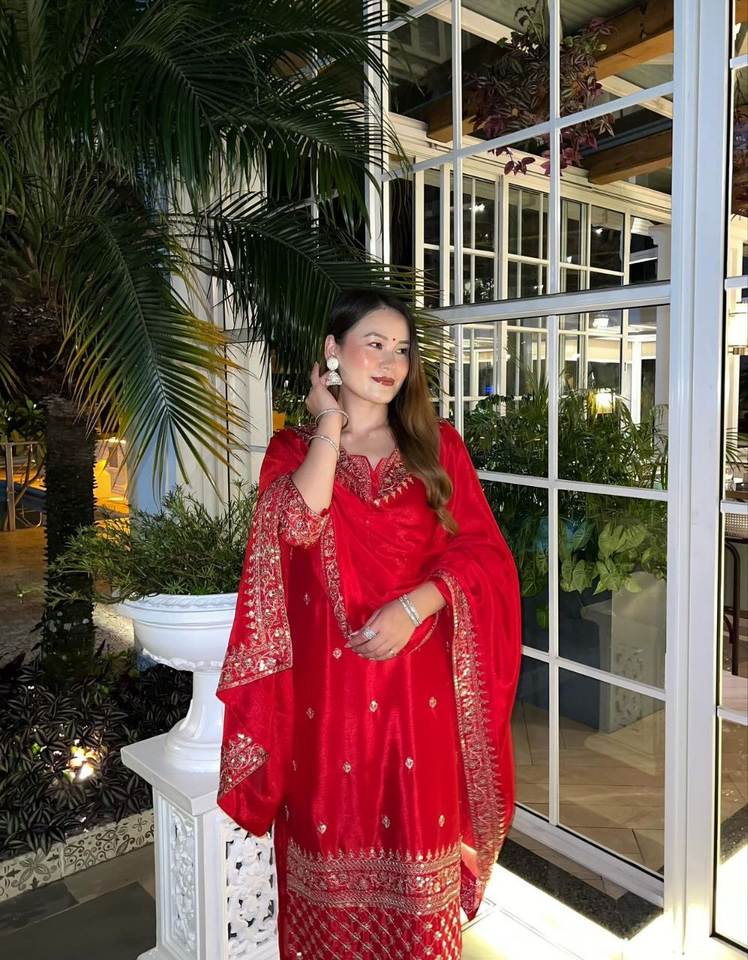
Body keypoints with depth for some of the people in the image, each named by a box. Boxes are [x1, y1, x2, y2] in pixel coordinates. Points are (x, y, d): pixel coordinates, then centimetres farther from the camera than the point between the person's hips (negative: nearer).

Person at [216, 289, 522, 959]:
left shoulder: (437, 444, 5)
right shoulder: (294, 447, 4)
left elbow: (482, 550, -1)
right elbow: (297, 525, -18)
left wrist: (413, 606, -16)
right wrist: (330, 426, -10)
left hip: (418, 679, 1)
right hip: (327, 679, 0)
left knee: (416, 839, 10)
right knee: (334, 830, 11)